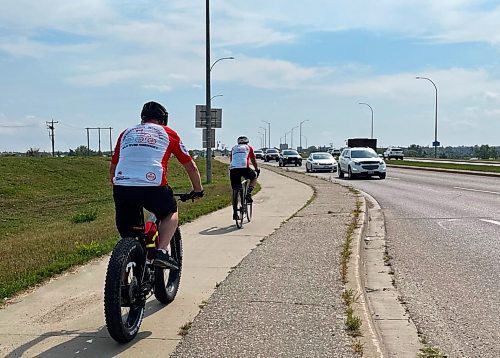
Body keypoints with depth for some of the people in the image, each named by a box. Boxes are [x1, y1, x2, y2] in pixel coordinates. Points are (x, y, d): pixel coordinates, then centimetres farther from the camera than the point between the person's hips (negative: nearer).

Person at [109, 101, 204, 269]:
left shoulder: (126, 133, 27)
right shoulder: (167, 133, 19)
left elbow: (112, 169, 30)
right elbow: (191, 167, 23)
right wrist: (198, 190, 37)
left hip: (121, 187, 3)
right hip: (152, 187, -3)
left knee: (129, 238, 18)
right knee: (171, 213, 25)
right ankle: (161, 251, 7)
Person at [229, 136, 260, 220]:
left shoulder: (234, 148, 28)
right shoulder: (249, 148, 21)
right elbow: (253, 161, 27)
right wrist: (257, 170, 42)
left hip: (233, 169, 3)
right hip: (244, 168, -3)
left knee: (235, 191, 14)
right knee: (254, 177, 28)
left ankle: (235, 213, 10)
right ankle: (248, 193, 4)